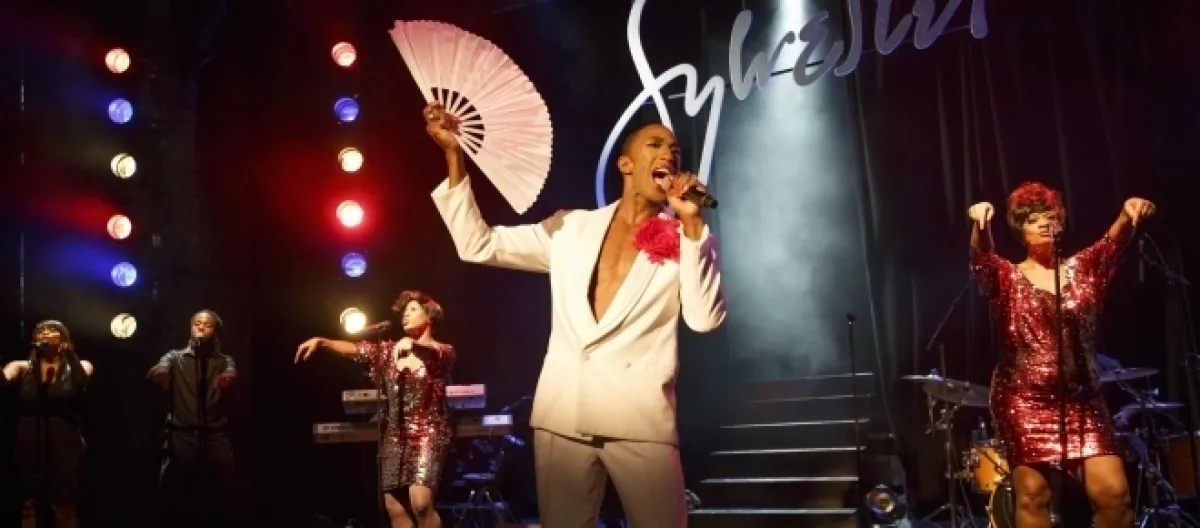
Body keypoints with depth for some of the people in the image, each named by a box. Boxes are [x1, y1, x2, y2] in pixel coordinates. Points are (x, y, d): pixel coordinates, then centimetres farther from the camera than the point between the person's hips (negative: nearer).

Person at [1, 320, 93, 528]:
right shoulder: (22, 367, 7)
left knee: (65, 509, 0)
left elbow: (82, 380, -18)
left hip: (63, 446, -2)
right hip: (29, 446, 2)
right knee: (28, 507, 6)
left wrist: (70, 352, -30)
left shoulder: (77, 367, 5)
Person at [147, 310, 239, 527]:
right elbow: (155, 372, -9)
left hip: (216, 438, 0)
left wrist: (228, 377, -36)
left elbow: (232, 375, -9)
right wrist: (158, 372, -35)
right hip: (181, 437, 0)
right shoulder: (175, 357, 12)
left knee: (226, 498, -4)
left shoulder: (224, 360, 14)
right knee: (176, 497, 0)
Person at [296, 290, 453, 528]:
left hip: (428, 432, -6)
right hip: (396, 435, 6)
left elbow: (432, 354, -26)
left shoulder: (443, 352, -3)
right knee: (394, 506, 3)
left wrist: (412, 344, -47)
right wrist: (320, 341, -12)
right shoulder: (389, 351, 13)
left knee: (420, 502, -22)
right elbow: (353, 348, 5)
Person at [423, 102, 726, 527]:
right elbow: (477, 245, 11)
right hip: (562, 417, 2)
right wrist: (454, 155, 5)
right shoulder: (571, 229, 12)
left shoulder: (687, 238, 6)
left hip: (641, 421, -2)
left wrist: (692, 224, -11)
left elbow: (705, 318, -8)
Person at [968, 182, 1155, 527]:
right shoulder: (1006, 278, 5)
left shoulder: (1084, 268, 11)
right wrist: (981, 223, -36)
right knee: (1032, 493, -6)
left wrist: (1129, 215, -29)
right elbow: (982, 258, -15)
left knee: (1113, 491, -8)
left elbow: (1112, 242, -7)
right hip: (1024, 399, -2)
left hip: (1080, 398, 2)